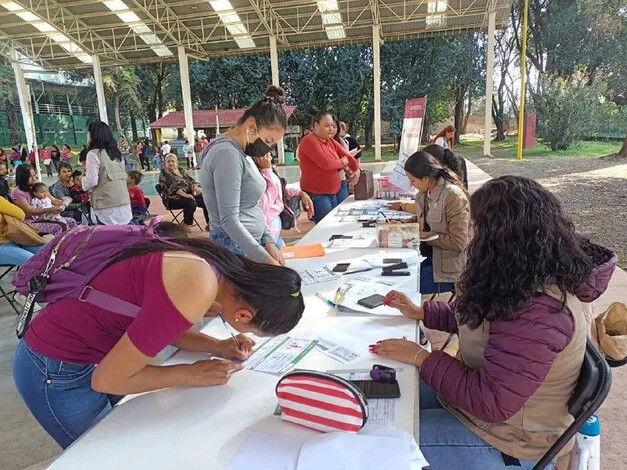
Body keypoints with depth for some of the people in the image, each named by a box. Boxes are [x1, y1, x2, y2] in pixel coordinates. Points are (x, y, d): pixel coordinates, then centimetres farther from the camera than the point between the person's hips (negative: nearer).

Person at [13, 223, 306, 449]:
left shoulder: (211, 264, -9)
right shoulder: (196, 293, -34)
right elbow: (107, 379, -24)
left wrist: (216, 346, -5)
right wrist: (192, 375, -15)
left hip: (89, 354, 7)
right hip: (57, 371, -7)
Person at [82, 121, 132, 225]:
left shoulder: (94, 153, -6)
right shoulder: (115, 152, 15)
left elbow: (91, 181, -10)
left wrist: (83, 180, 11)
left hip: (107, 205, -6)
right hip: (124, 202, 6)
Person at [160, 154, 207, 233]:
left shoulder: (181, 171, 18)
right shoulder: (164, 173, -2)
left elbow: (191, 180, 9)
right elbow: (173, 186, -15)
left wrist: (195, 187, -15)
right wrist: (185, 195, -28)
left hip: (189, 194, 6)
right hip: (174, 199, -6)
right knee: (191, 202, -34)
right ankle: (186, 226, -19)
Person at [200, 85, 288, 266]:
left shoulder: (240, 152, 12)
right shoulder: (227, 153, -18)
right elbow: (229, 220, -24)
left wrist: (268, 242, 4)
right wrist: (265, 258, -24)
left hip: (249, 245, 9)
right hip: (236, 250, -9)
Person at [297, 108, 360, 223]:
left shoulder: (331, 142, 13)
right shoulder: (309, 141, -12)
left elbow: (348, 156, 14)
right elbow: (325, 163, -22)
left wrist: (357, 170, -6)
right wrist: (341, 163, -4)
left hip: (336, 191, 7)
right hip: (316, 195, -7)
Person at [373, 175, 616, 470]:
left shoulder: (538, 314, -36)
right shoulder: (524, 280, -4)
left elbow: (490, 403, -32)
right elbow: (476, 318, 13)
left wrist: (421, 358, -24)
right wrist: (421, 312, 8)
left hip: (511, 443, -9)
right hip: (478, 390, 9)